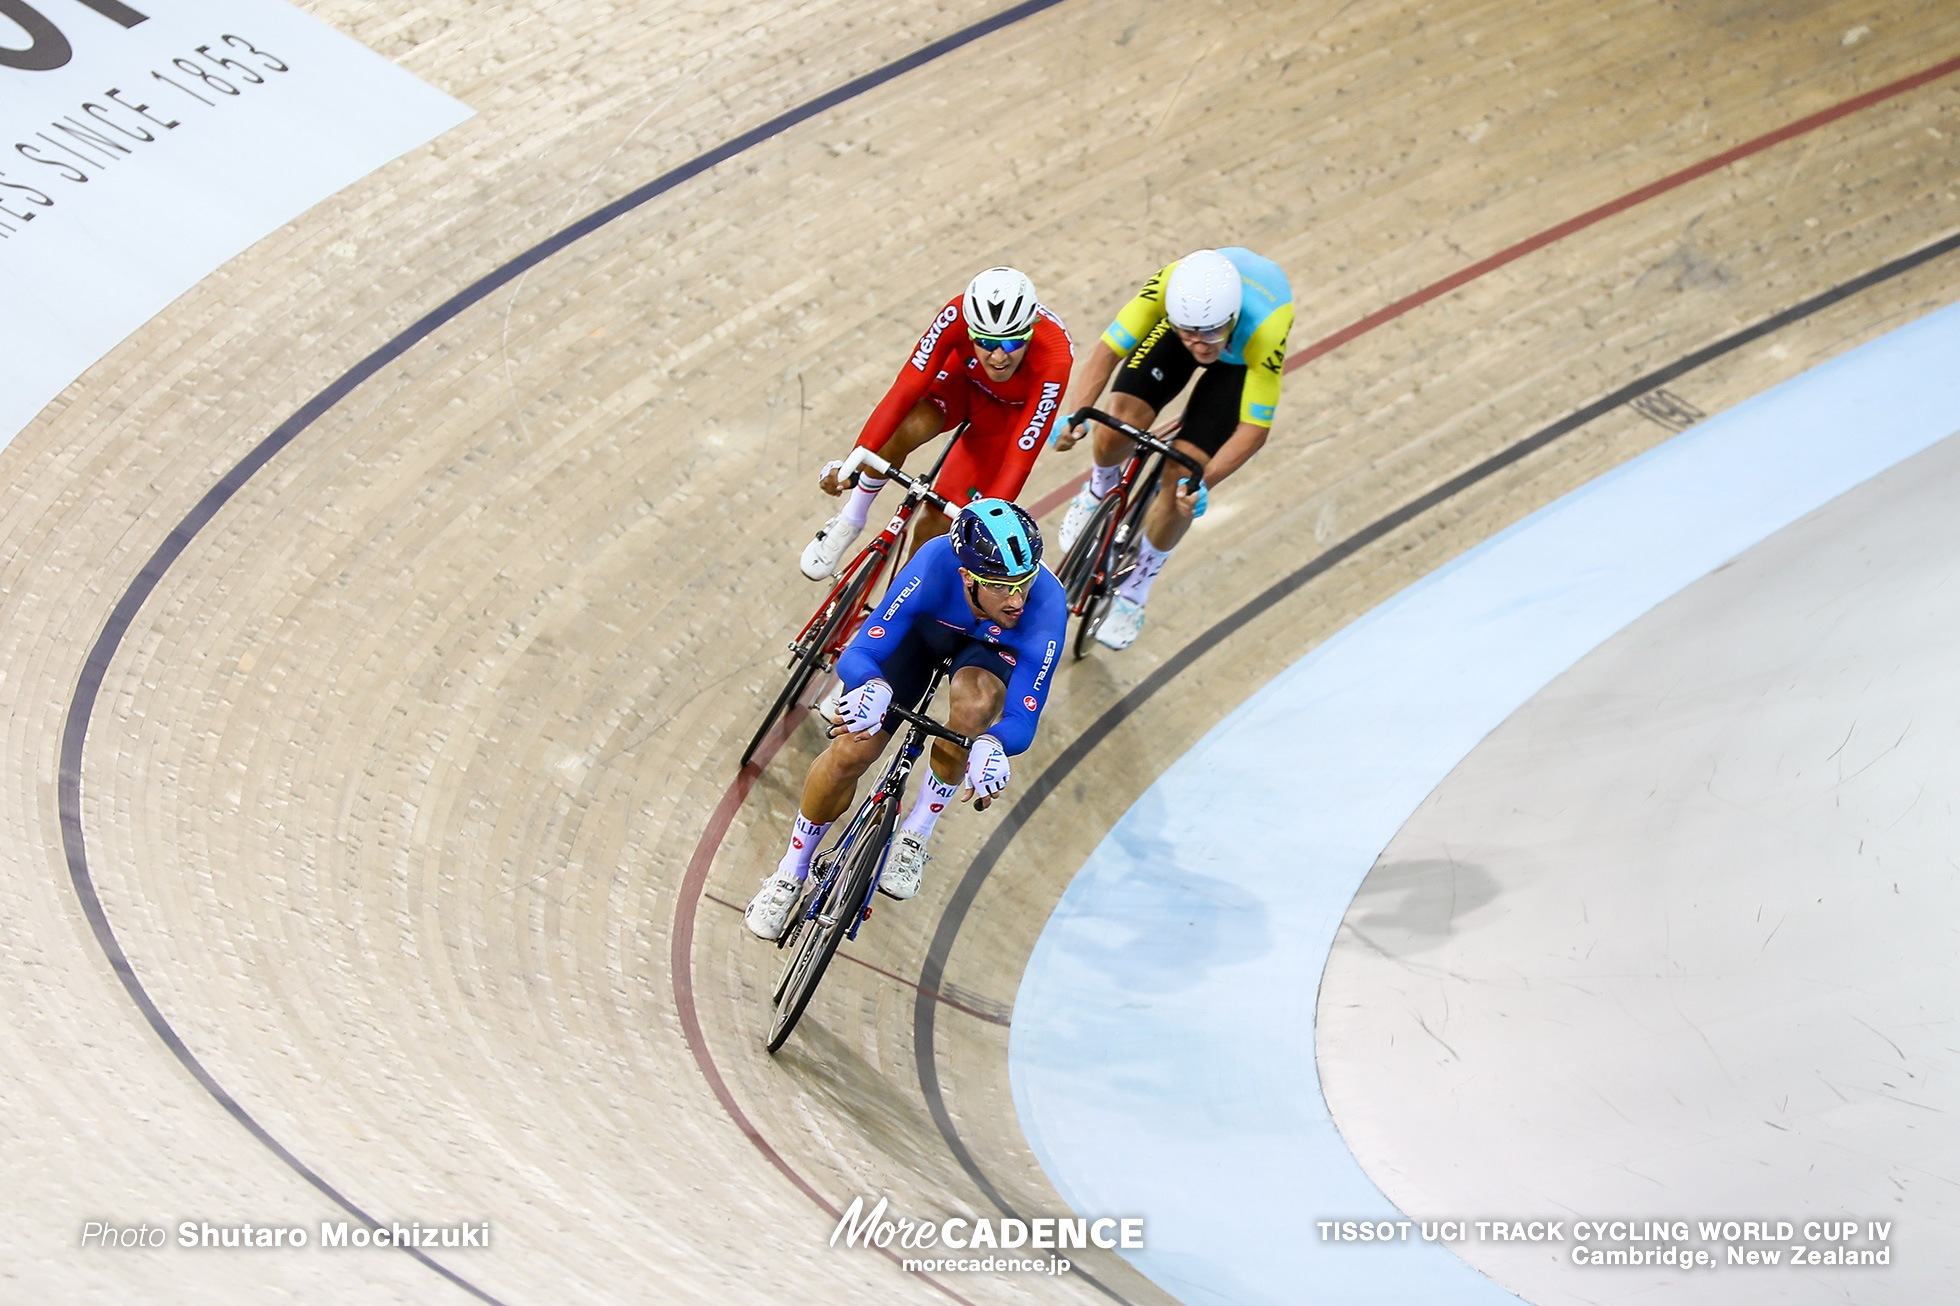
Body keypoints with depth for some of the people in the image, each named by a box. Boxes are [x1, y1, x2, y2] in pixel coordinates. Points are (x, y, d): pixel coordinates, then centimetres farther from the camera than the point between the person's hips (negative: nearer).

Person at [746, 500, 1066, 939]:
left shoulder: (1046, 608, -40)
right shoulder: (936, 563, -41)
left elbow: (1022, 720, -37)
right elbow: (856, 655, -40)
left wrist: (992, 743, -60)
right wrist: (873, 688, -63)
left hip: (992, 649, 0)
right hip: (923, 625, 0)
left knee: (976, 703, -36)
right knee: (849, 753, -13)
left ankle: (915, 835, -10)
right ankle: (790, 873, 16)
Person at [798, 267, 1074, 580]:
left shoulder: (1055, 358, -40)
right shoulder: (959, 314, -36)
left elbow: (1020, 458, -37)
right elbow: (908, 386, -37)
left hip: (1009, 411, -1)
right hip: (963, 379, 1)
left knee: (935, 527, -11)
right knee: (904, 431, -34)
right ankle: (851, 520, -7)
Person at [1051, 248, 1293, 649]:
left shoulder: (1265, 329, -44)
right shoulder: (1170, 284, -40)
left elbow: (1254, 428, -36)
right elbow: (1107, 352, -35)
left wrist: (1203, 483, -48)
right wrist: (1077, 415, -51)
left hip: (1243, 356, -2)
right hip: (1184, 313, 2)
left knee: (1181, 478, -14)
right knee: (1117, 430, -20)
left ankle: (1135, 589, 11)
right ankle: (1101, 489, 19)